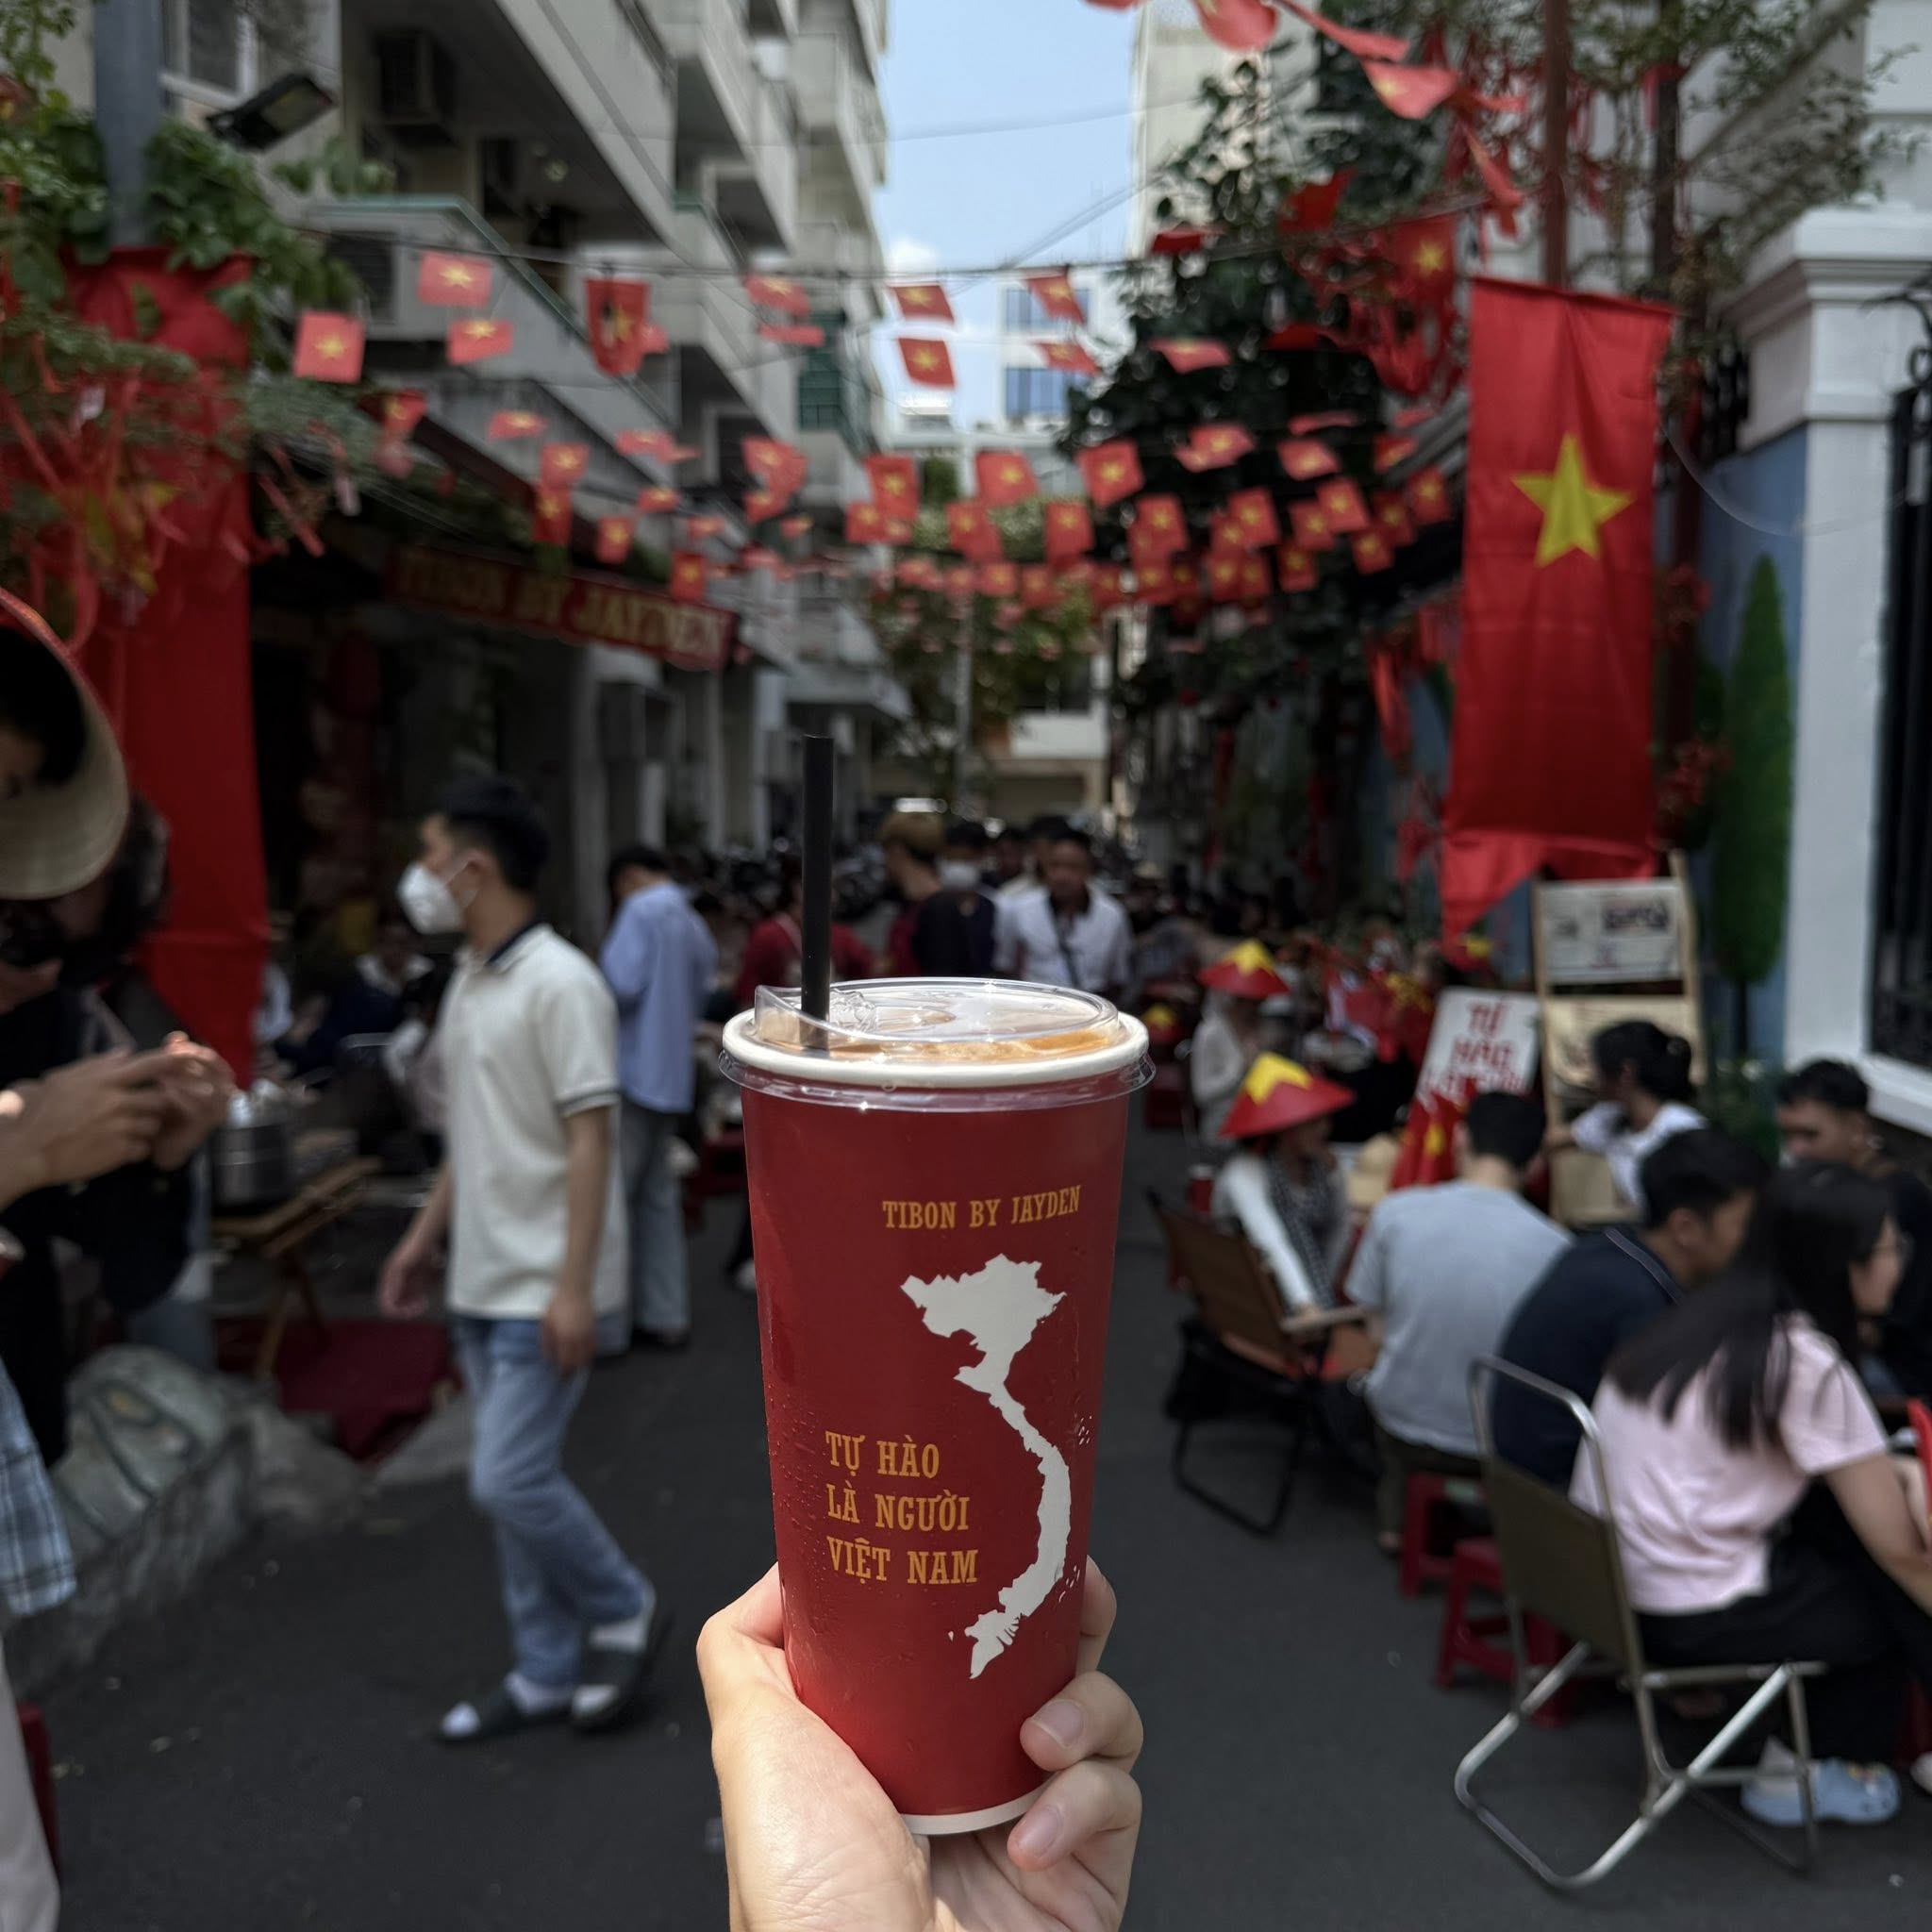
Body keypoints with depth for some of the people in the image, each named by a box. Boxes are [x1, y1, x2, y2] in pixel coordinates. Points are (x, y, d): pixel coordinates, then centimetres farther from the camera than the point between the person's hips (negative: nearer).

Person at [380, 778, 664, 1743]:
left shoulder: (559, 983, -17)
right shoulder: (469, 981, 10)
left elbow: (590, 1139, -19)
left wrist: (573, 1286, -22)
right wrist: (423, 1236, 19)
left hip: (541, 1288, -9)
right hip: (481, 1280, 9)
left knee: (510, 1480, -7)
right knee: (510, 1483, 13)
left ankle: (624, 1612, 17)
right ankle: (547, 1672, 26)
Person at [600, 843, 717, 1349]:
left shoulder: (642, 911, -9)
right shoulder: (696, 928, 15)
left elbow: (623, 984, -19)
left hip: (634, 1071, -8)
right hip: (673, 1076, 8)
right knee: (658, 1196, 12)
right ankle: (666, 1316, 16)